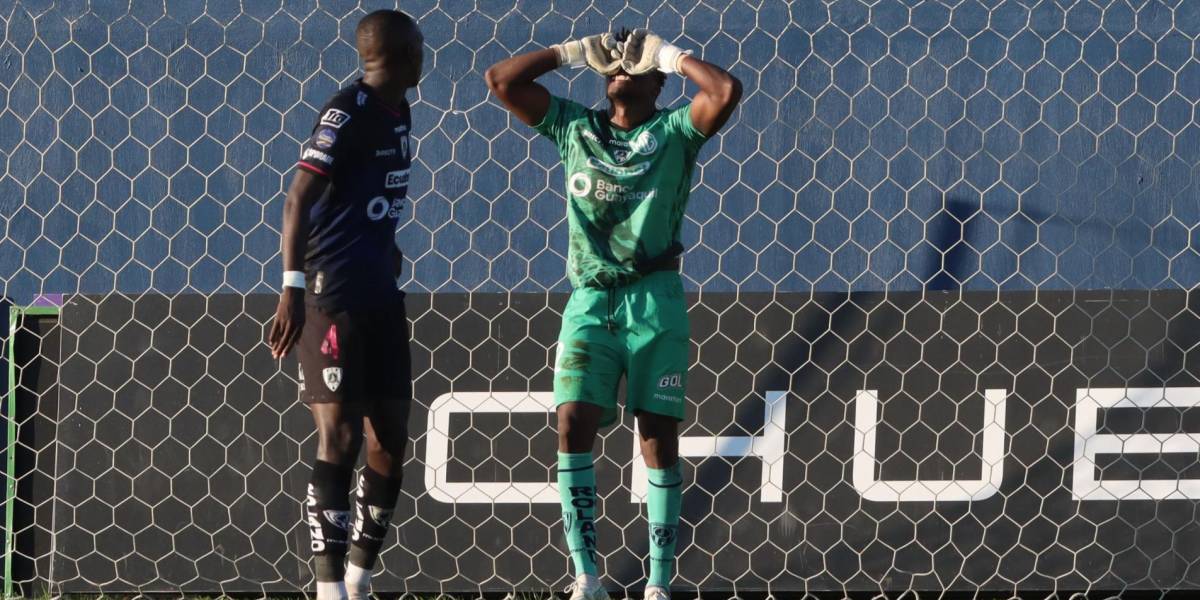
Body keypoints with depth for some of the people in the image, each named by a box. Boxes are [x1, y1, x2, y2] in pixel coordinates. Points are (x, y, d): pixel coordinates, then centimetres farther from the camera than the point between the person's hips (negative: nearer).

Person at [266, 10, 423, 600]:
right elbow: (299, 197, -21)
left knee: (390, 440, 9)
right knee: (340, 438, -10)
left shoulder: (396, 112, 11)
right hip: (333, 291, -9)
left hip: (380, 293, 9)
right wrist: (292, 286, -27)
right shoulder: (347, 112, -15)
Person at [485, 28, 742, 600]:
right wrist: (573, 52, 10)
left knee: (659, 436, -2)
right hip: (590, 300, 2)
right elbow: (501, 80, 10)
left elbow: (726, 92, -13)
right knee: (573, 423, -13)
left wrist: (671, 55, 1)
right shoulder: (573, 127, 14)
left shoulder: (674, 133, 5)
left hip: (654, 300, -2)